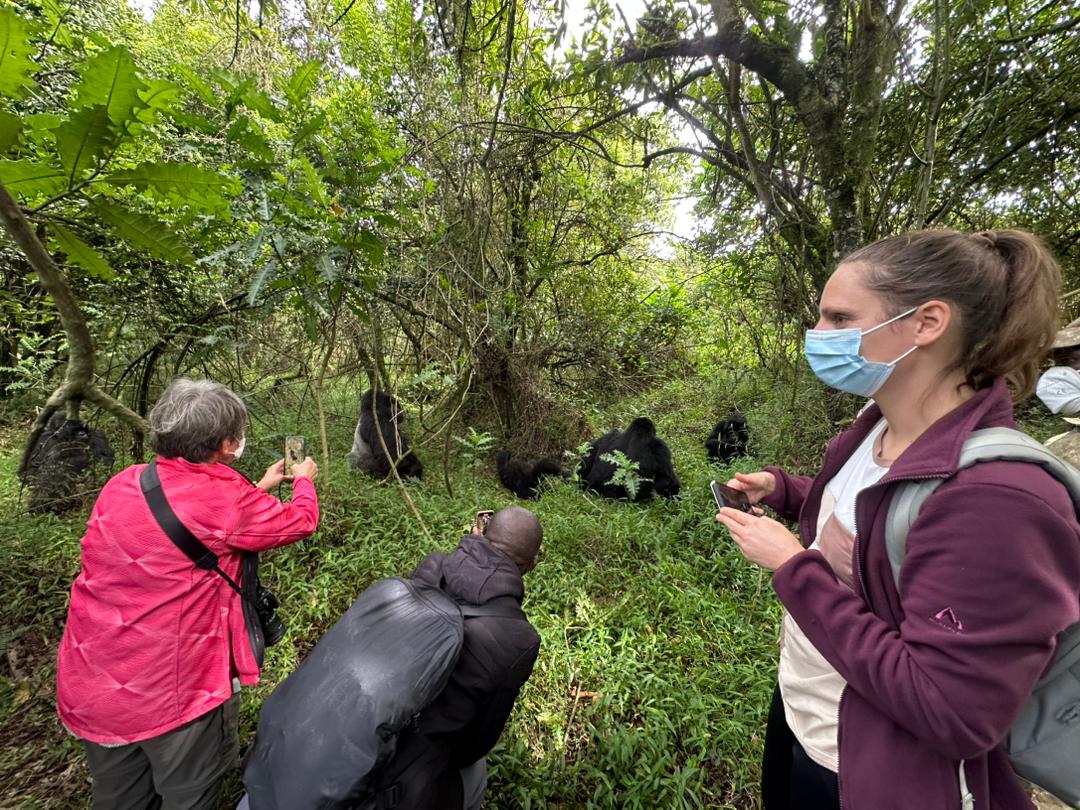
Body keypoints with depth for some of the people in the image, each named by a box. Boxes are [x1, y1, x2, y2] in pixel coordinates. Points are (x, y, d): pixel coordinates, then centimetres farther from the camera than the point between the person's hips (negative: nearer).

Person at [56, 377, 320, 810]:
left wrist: (260, 488, 20)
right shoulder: (226, 499, -22)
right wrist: (303, 480, 14)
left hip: (90, 685, 7)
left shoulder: (121, 484, -3)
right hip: (171, 690, -6)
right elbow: (301, 521, -5)